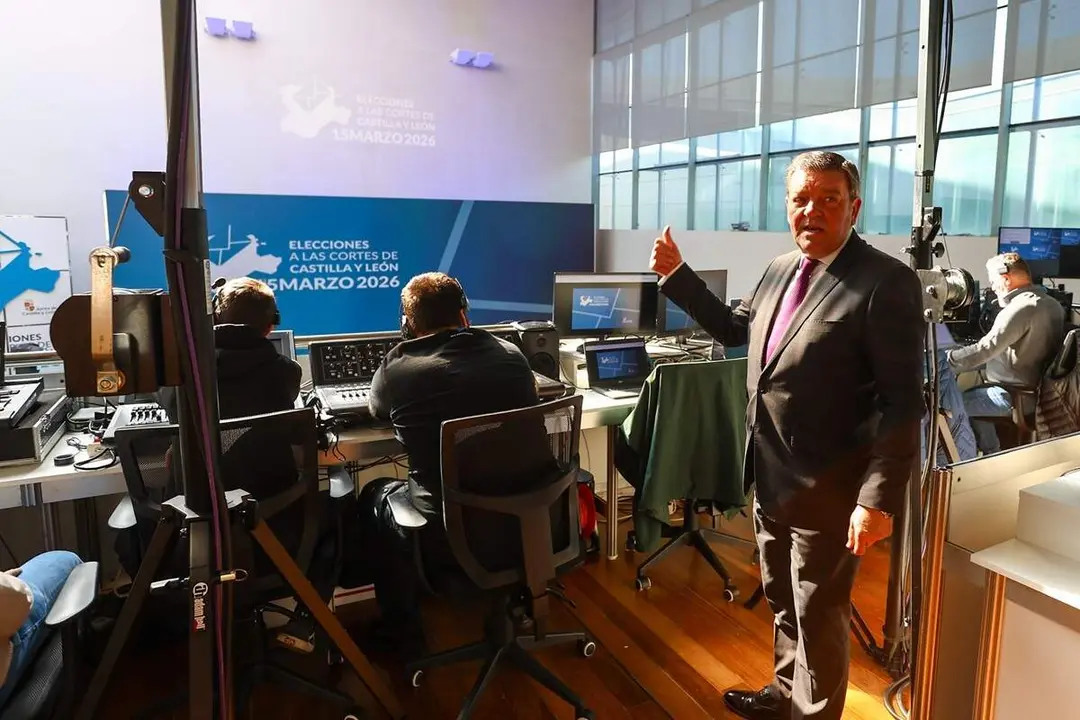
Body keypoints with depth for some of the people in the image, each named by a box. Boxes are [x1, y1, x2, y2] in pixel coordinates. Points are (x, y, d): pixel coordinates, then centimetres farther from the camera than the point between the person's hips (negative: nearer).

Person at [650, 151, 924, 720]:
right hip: (771, 479, 7)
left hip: (827, 489, -7)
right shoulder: (780, 270, 7)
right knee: (784, 605, 24)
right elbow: (735, 328, 22)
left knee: (818, 618, 11)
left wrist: (879, 499, -23)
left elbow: (903, 402, -19)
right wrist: (677, 275, 14)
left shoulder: (886, 281, -17)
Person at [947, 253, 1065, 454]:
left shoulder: (1020, 309, -22)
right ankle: (992, 454, 25)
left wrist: (945, 360, -17)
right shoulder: (1052, 304, 8)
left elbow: (984, 350, -26)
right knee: (974, 394, 23)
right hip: (1043, 390, 10)